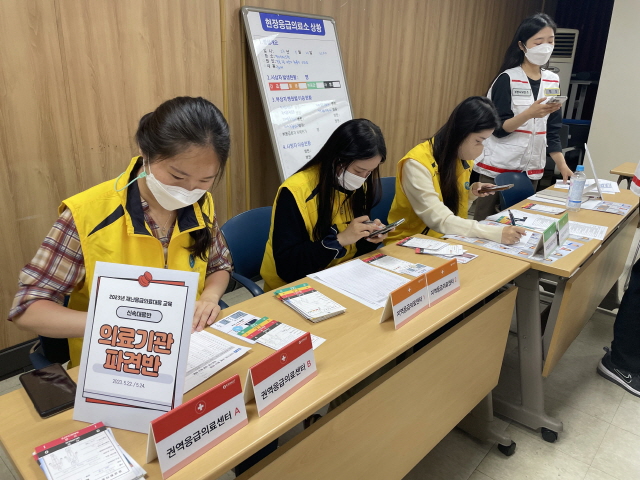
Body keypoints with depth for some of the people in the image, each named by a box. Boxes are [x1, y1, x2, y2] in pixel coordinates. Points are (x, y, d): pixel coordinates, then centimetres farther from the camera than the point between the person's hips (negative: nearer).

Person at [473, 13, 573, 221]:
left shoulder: (553, 81, 9)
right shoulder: (507, 79, -8)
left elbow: (552, 130, 11)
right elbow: (498, 129, -14)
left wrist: (562, 166, 3)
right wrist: (530, 113, -28)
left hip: (531, 169, 6)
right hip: (499, 166, -5)